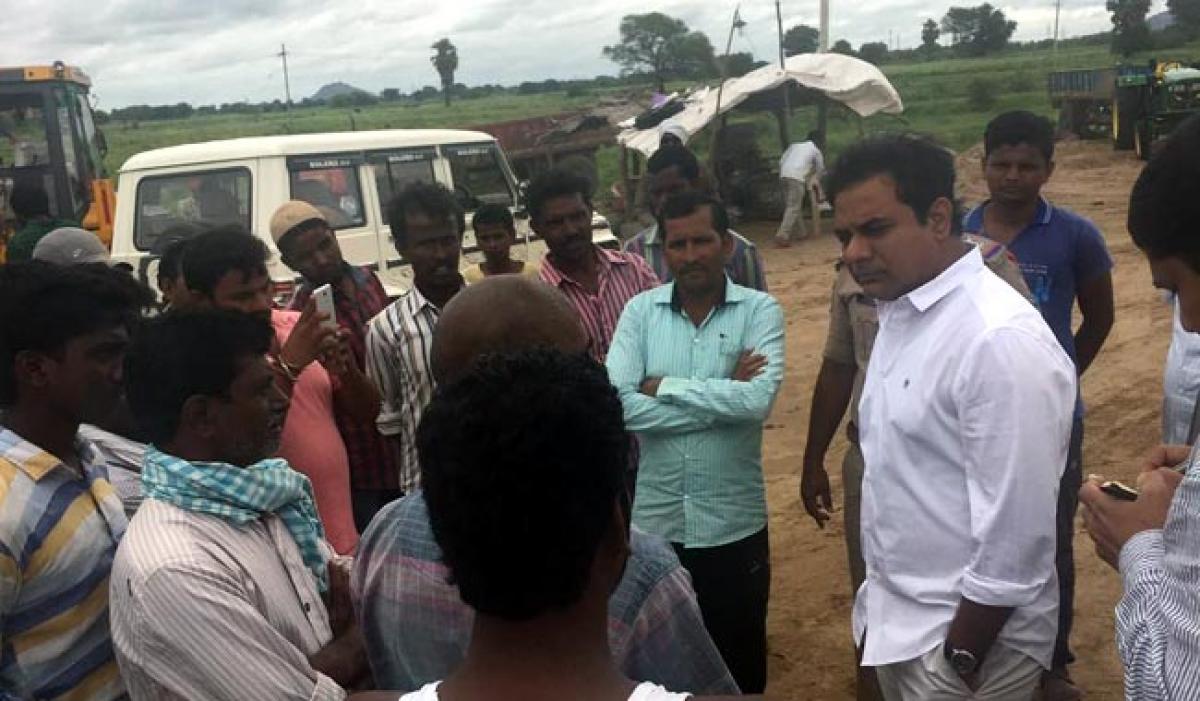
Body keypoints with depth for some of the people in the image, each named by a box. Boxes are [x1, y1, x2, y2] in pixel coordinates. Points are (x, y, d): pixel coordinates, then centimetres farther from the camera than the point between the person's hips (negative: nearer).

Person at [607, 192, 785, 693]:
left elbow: (758, 399, -23)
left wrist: (665, 386, -16)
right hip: (655, 521, 2)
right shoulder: (640, 311, -3)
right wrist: (723, 397, -18)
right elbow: (617, 405, -17)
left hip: (734, 523, -1)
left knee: (739, 656, 18)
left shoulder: (760, 310, -7)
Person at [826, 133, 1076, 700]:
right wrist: (879, 603, 14)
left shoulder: (1001, 340, -25)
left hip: (967, 632, -8)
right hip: (897, 621, 8)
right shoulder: (899, 310, 3)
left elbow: (1016, 535, -24)